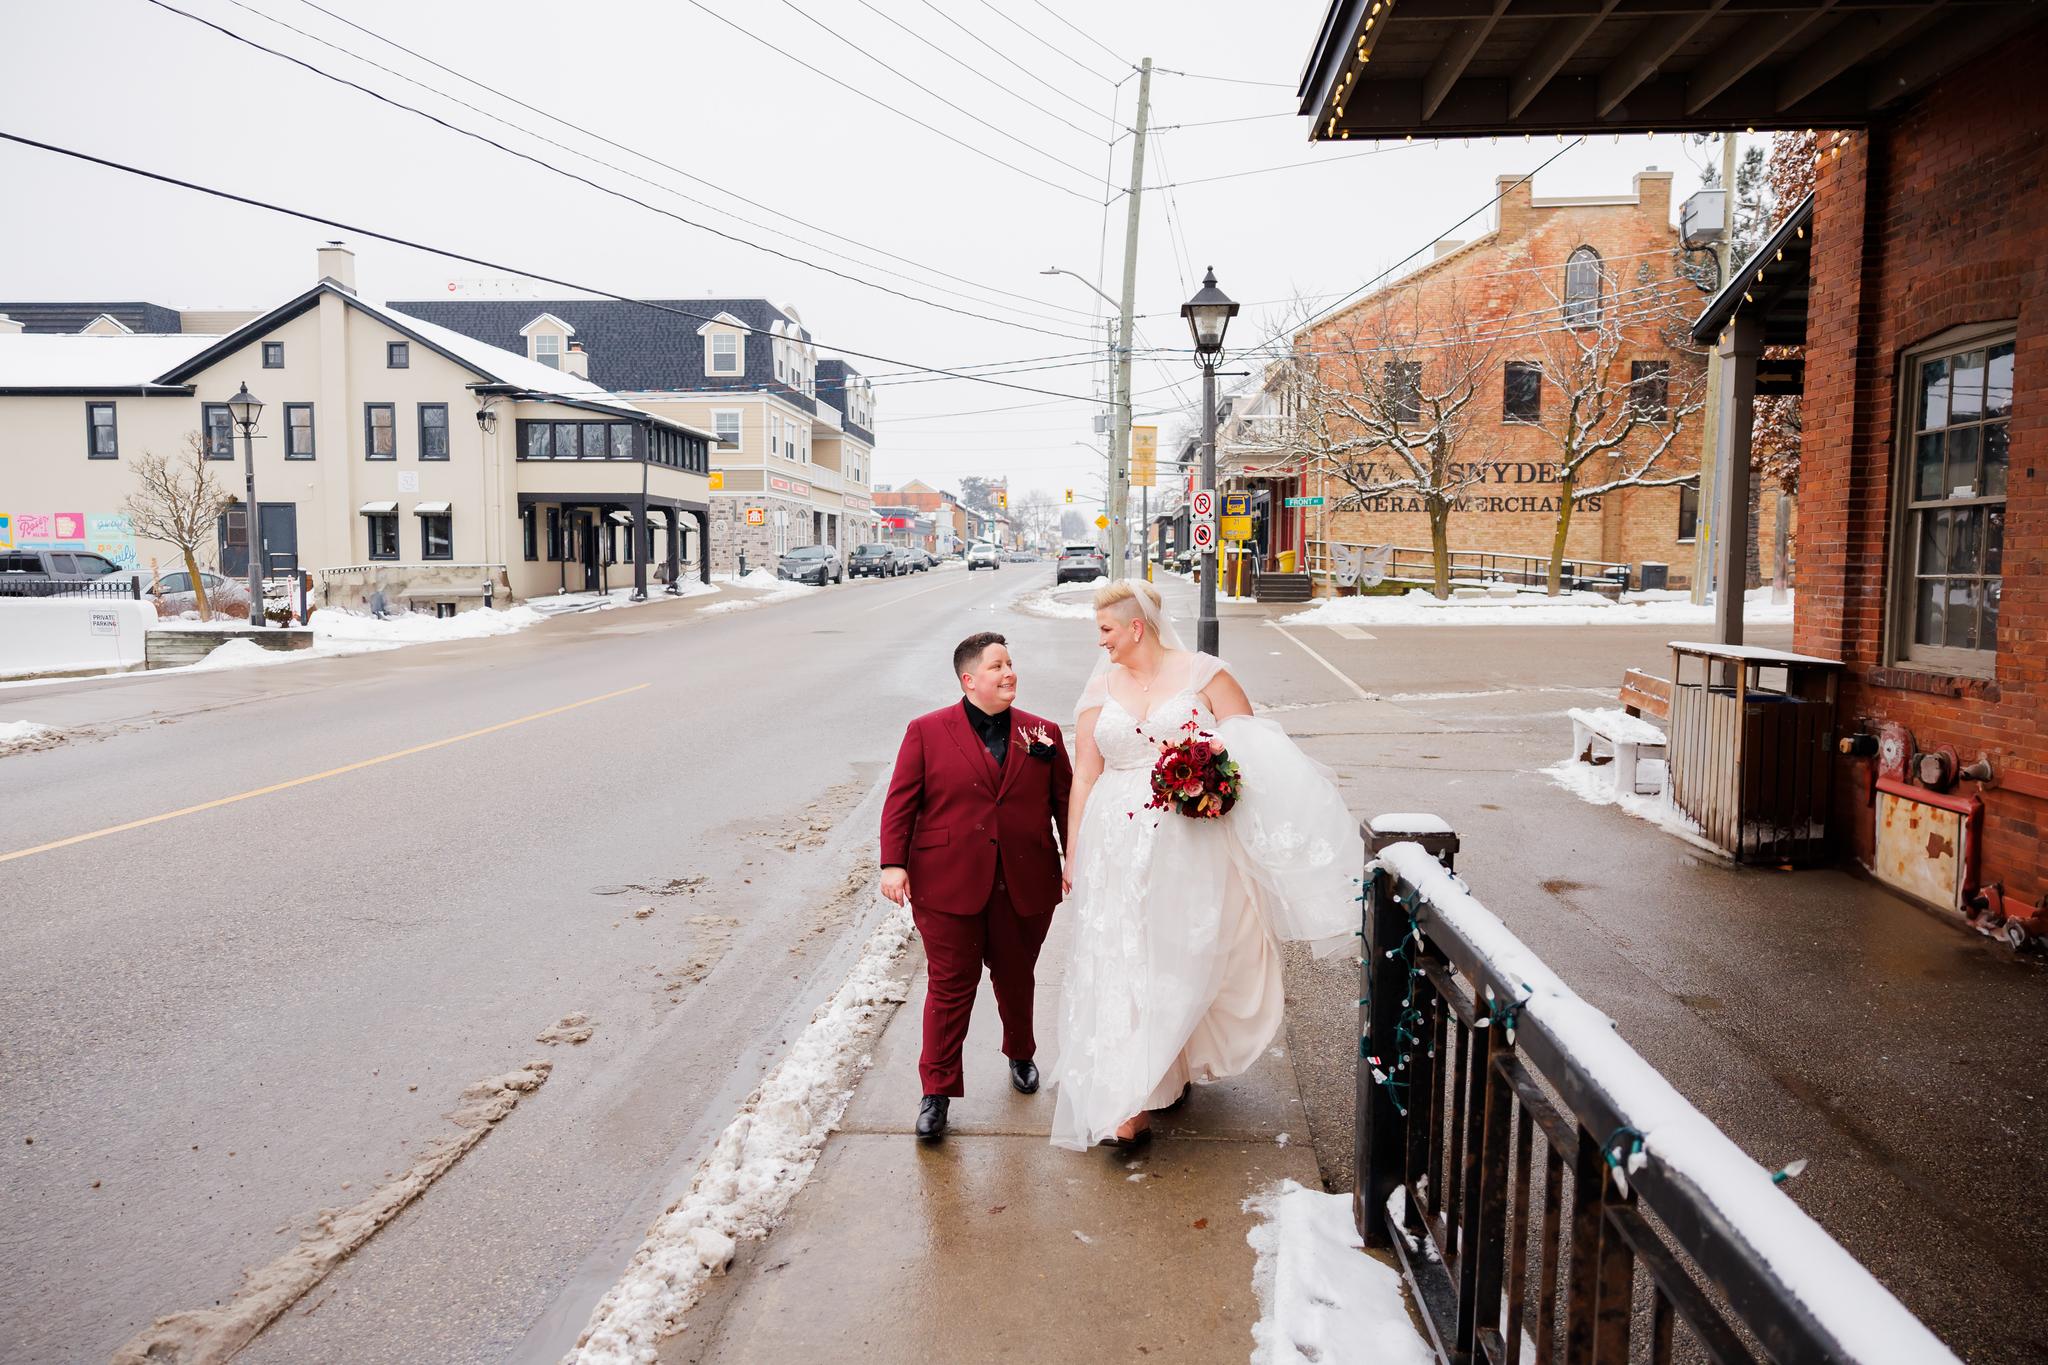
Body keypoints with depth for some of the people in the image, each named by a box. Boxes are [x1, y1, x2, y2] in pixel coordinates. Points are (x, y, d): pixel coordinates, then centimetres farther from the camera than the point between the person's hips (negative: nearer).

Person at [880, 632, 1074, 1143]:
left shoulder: (1042, 733, 5)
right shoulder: (927, 732, -2)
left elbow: (1065, 801, 7)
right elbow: (901, 802, -3)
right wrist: (893, 863, -10)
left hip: (1024, 887, 3)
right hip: (948, 885, -2)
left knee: (1017, 980, 18)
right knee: (950, 987, 1)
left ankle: (1020, 1055, 44)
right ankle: (936, 1091, 12)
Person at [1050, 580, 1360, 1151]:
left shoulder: (1203, 674, -2)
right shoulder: (1101, 687, 7)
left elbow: (1257, 750, 0)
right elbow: (1084, 777, 7)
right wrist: (1073, 855, 5)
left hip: (1192, 847, -2)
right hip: (1120, 849, 2)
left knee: (1185, 961, 8)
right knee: (1122, 966, 0)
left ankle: (1180, 1065, 32)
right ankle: (1128, 1103, 6)